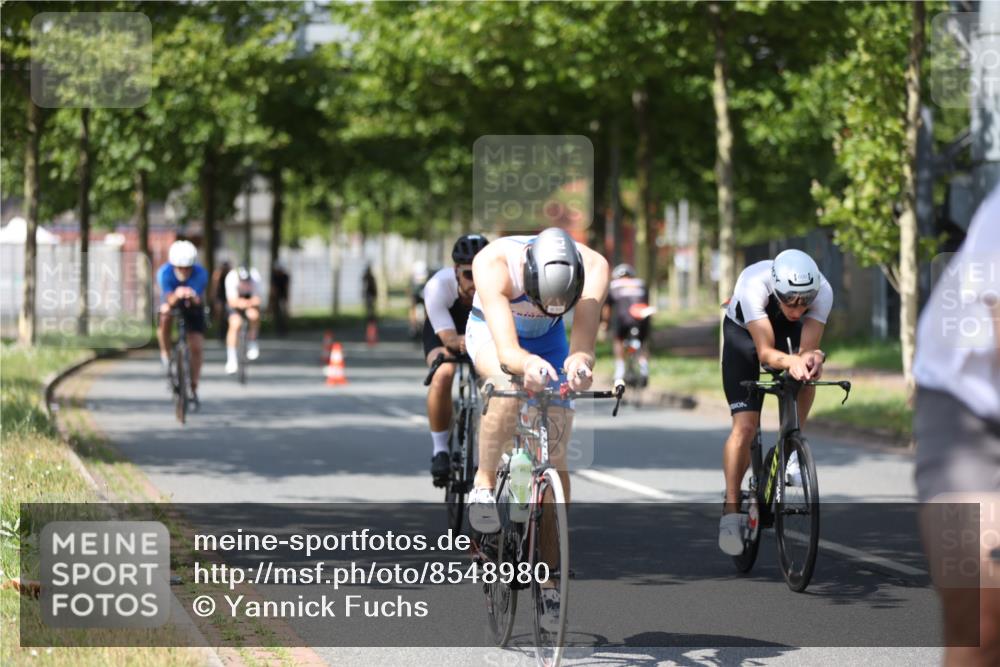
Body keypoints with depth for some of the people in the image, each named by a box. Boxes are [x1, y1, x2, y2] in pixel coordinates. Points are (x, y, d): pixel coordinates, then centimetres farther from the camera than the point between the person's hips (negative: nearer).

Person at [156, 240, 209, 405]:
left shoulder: (200, 274, -33)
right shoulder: (164, 272, -33)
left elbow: (198, 301, -40)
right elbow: (170, 300, -42)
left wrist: (193, 297, -64)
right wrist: (176, 295, -65)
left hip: (193, 305, 1)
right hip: (172, 300, -1)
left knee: (197, 347, -8)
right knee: (166, 316, -36)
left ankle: (193, 388, 8)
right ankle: (165, 354, -14)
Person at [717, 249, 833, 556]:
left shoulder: (822, 292, -34)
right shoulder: (753, 285, -42)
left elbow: (807, 348, -35)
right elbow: (765, 352, -43)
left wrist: (813, 357, -58)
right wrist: (791, 361, -63)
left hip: (788, 331, 3)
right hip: (744, 331, -3)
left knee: (806, 373, -30)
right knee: (745, 426, -15)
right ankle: (731, 511, -3)